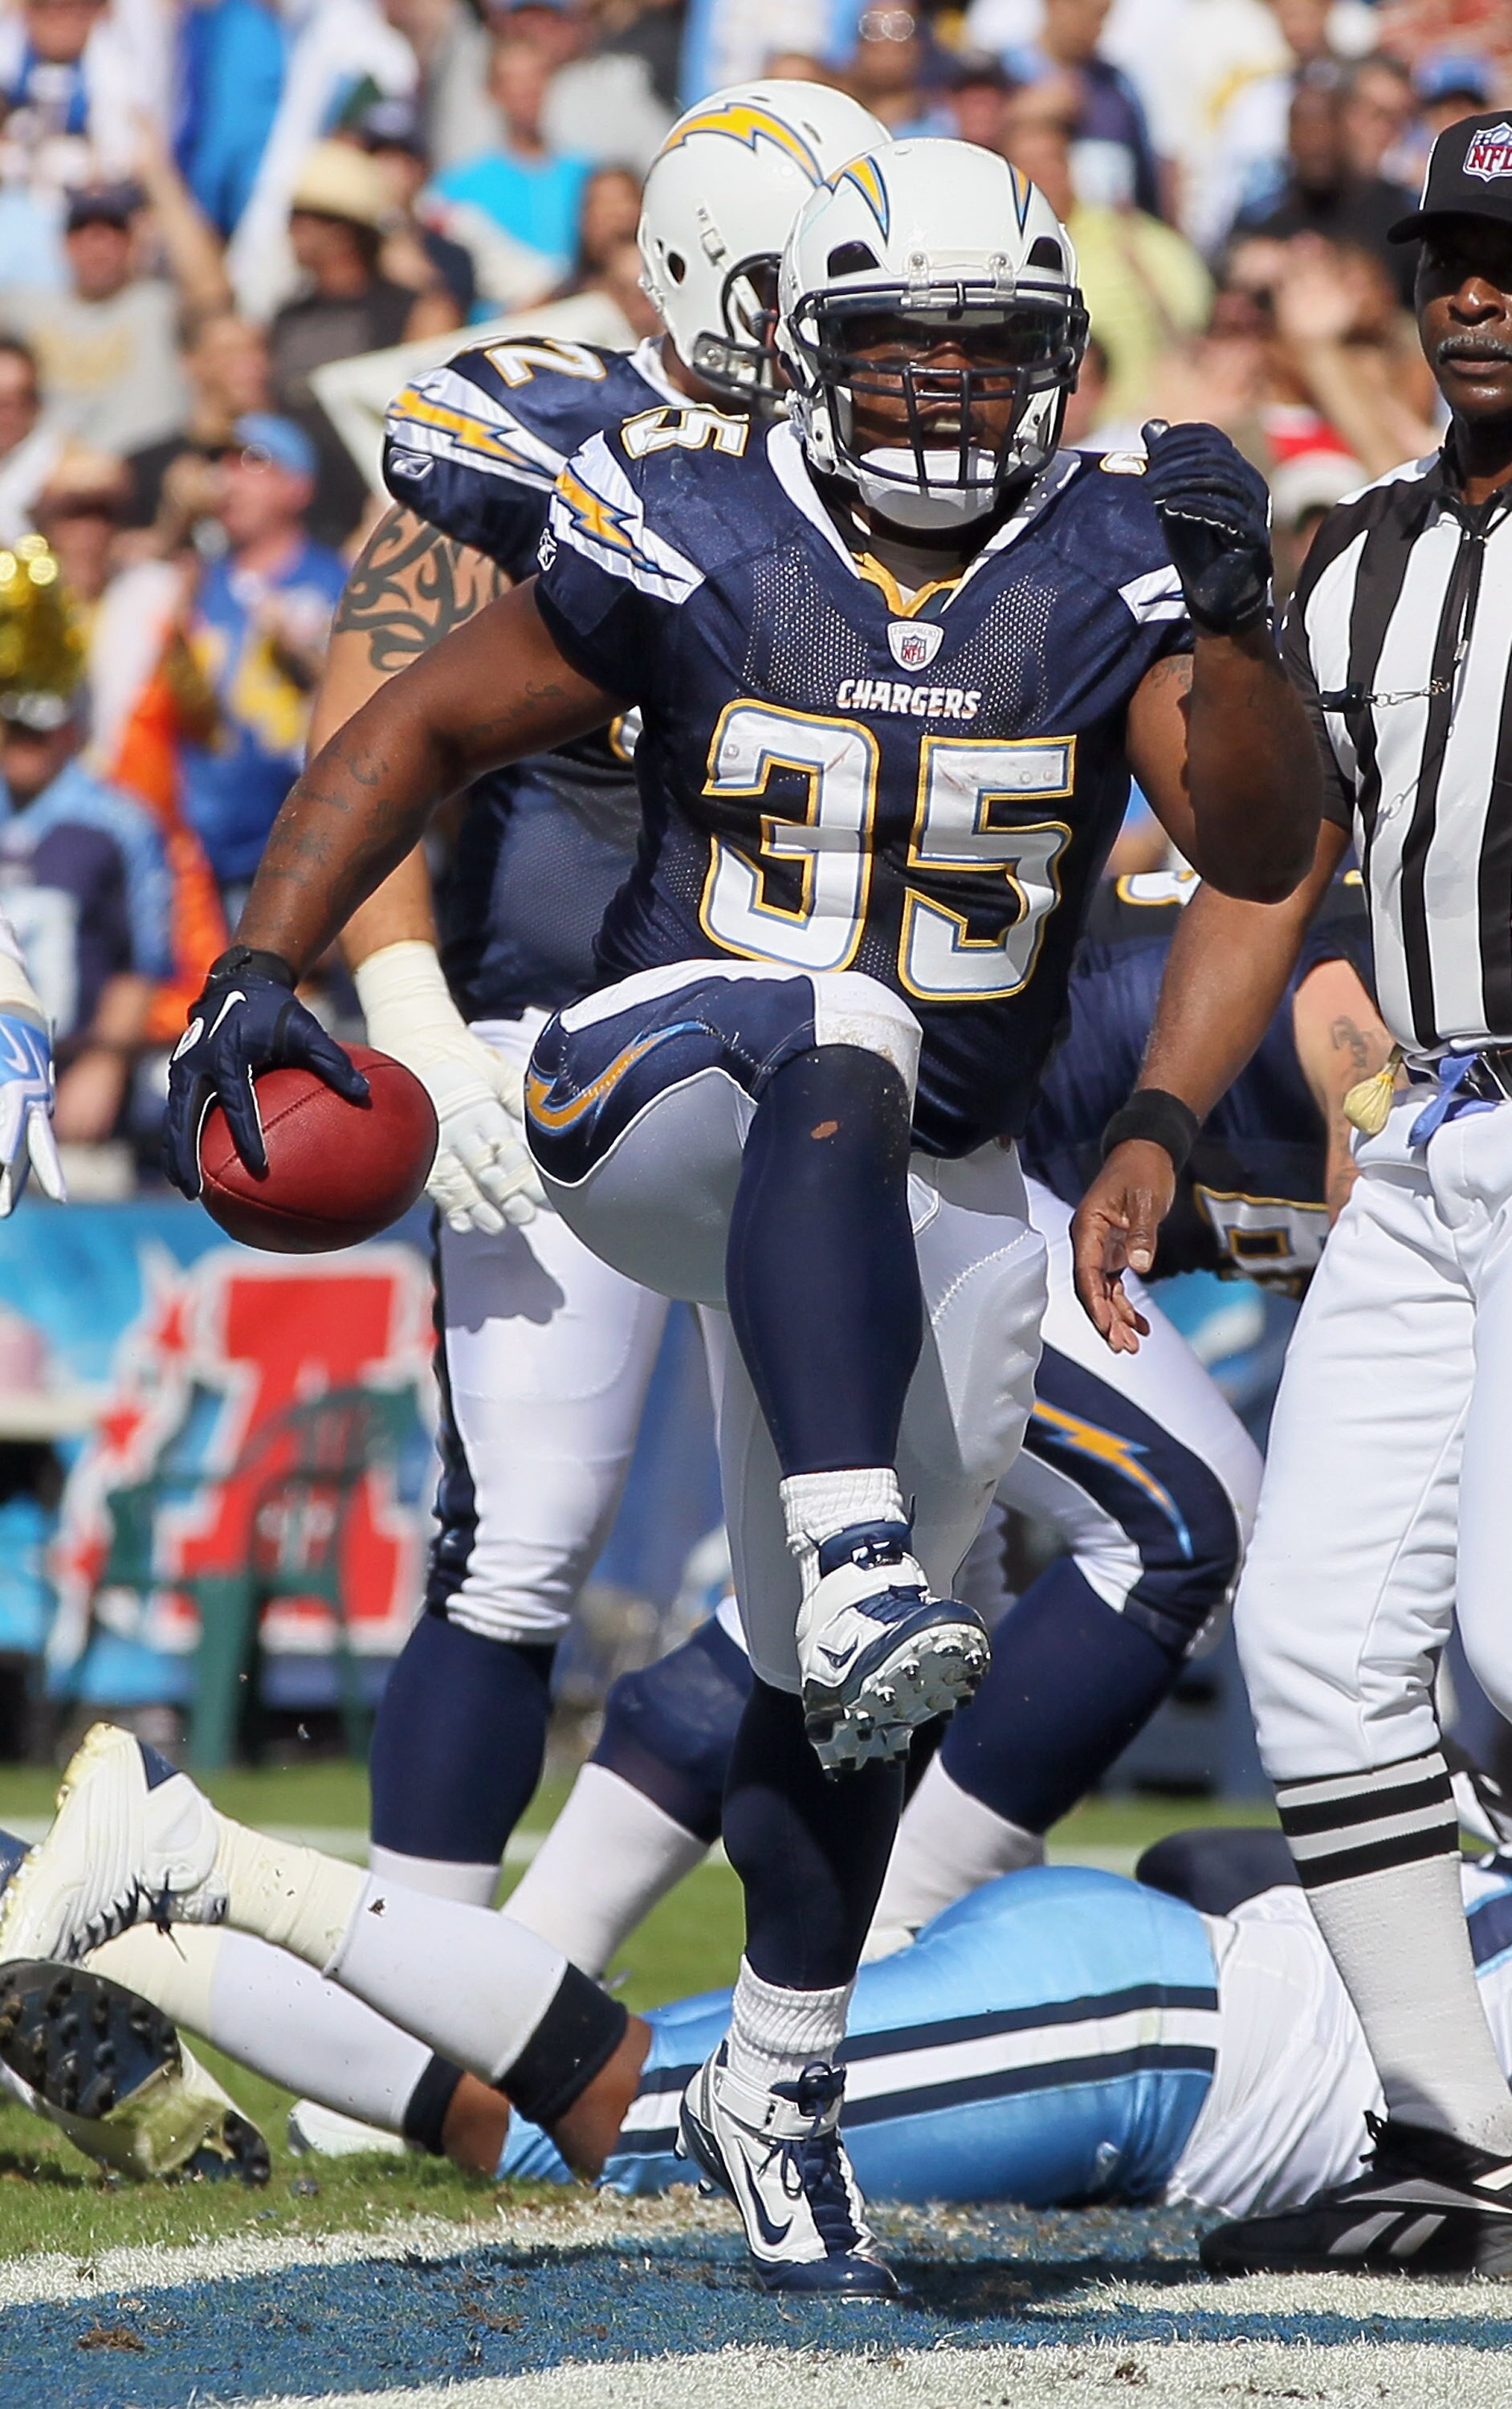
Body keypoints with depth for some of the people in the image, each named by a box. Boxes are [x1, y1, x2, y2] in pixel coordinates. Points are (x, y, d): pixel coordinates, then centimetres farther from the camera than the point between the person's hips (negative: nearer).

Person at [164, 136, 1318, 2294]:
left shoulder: (1109, 573, -3)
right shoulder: (696, 544, -7)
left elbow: (1261, 851, -14)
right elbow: (428, 728, 1)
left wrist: (1230, 620, -30)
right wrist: (263, 967, -9)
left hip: (926, 1202, 3)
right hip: (654, 1118, -3)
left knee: (843, 1679, 8)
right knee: (836, 1041, -39)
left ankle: (775, 2093, 31)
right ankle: (860, 1564, -52)